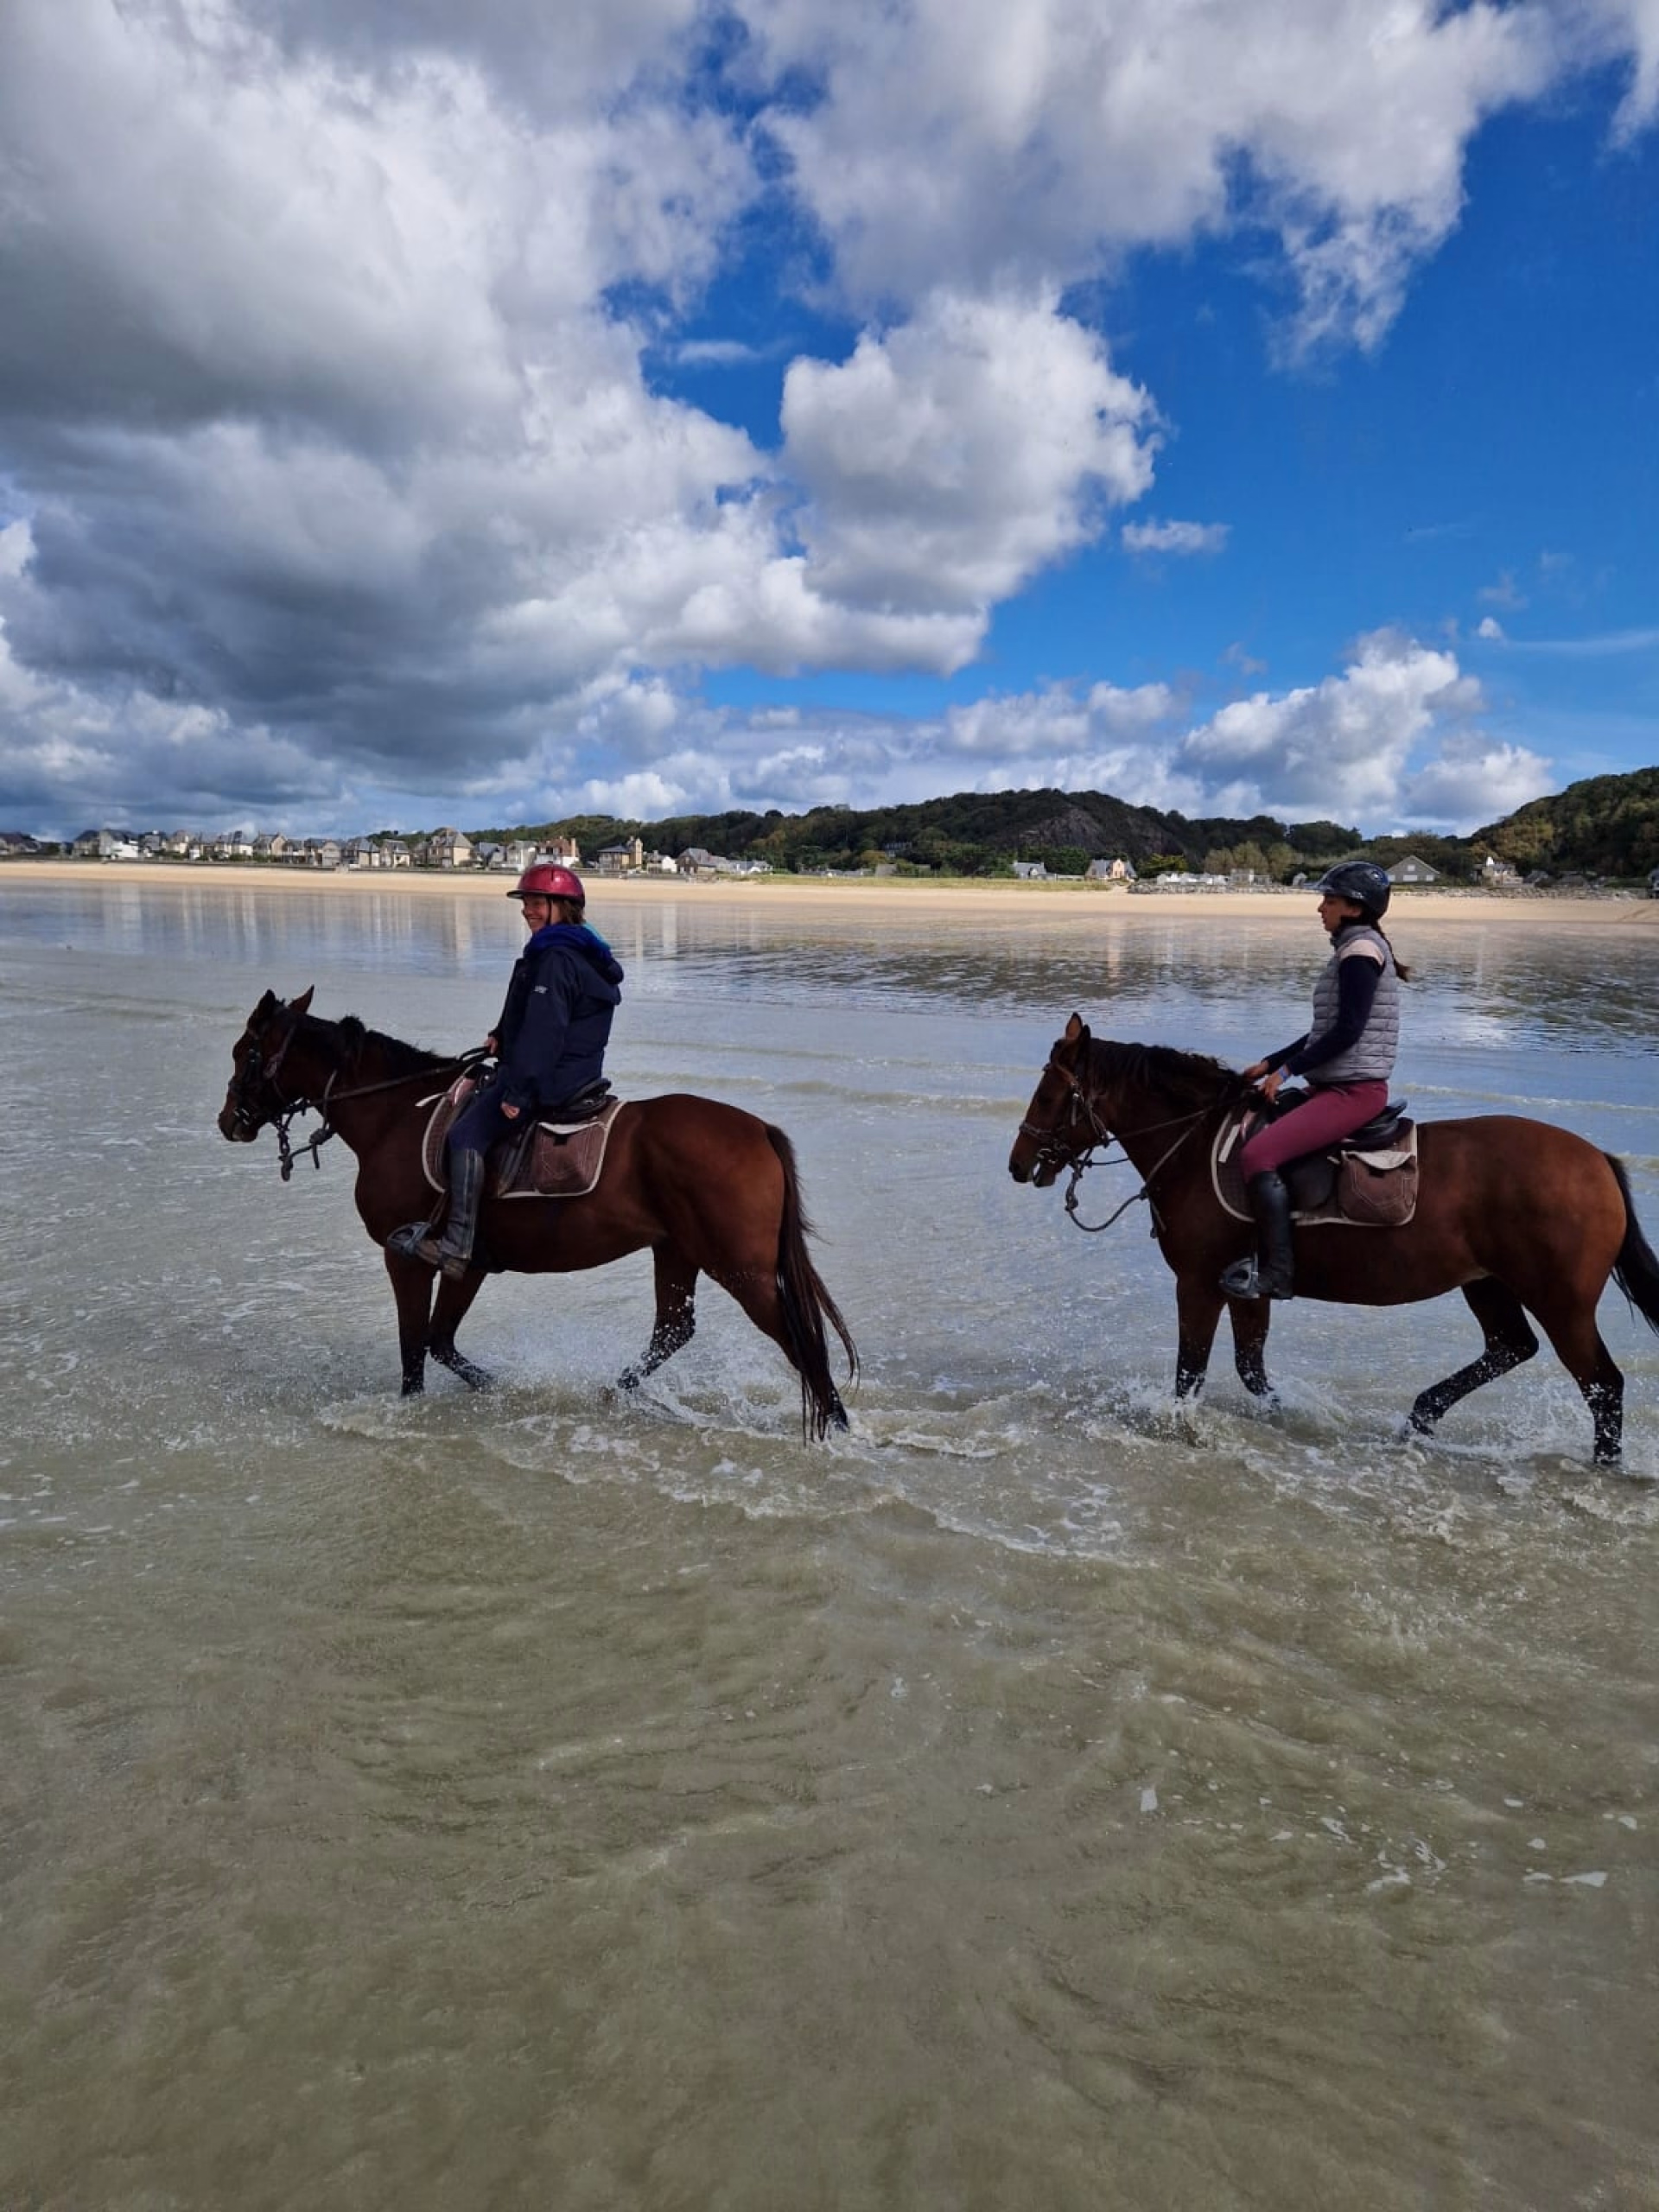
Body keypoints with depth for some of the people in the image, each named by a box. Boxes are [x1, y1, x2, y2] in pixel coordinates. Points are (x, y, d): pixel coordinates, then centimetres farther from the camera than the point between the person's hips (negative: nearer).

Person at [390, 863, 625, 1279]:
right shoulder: (569, 951, 16)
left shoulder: (555, 959, -19)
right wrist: (503, 1035, 9)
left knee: (466, 1135, -16)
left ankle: (456, 1245, -21)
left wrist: (517, 1092, -25)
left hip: (547, 1080, -11)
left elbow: (543, 1033, -26)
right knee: (476, 1100, 26)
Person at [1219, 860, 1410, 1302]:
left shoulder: (1361, 948, -13)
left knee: (1258, 1153, -24)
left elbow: (1347, 1030, -20)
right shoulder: (1353, 949, 18)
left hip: (1354, 1090, -11)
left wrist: (1287, 1069, -16)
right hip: (1336, 1085, 11)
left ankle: (1275, 1271, -18)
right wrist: (1270, 1064, 16)